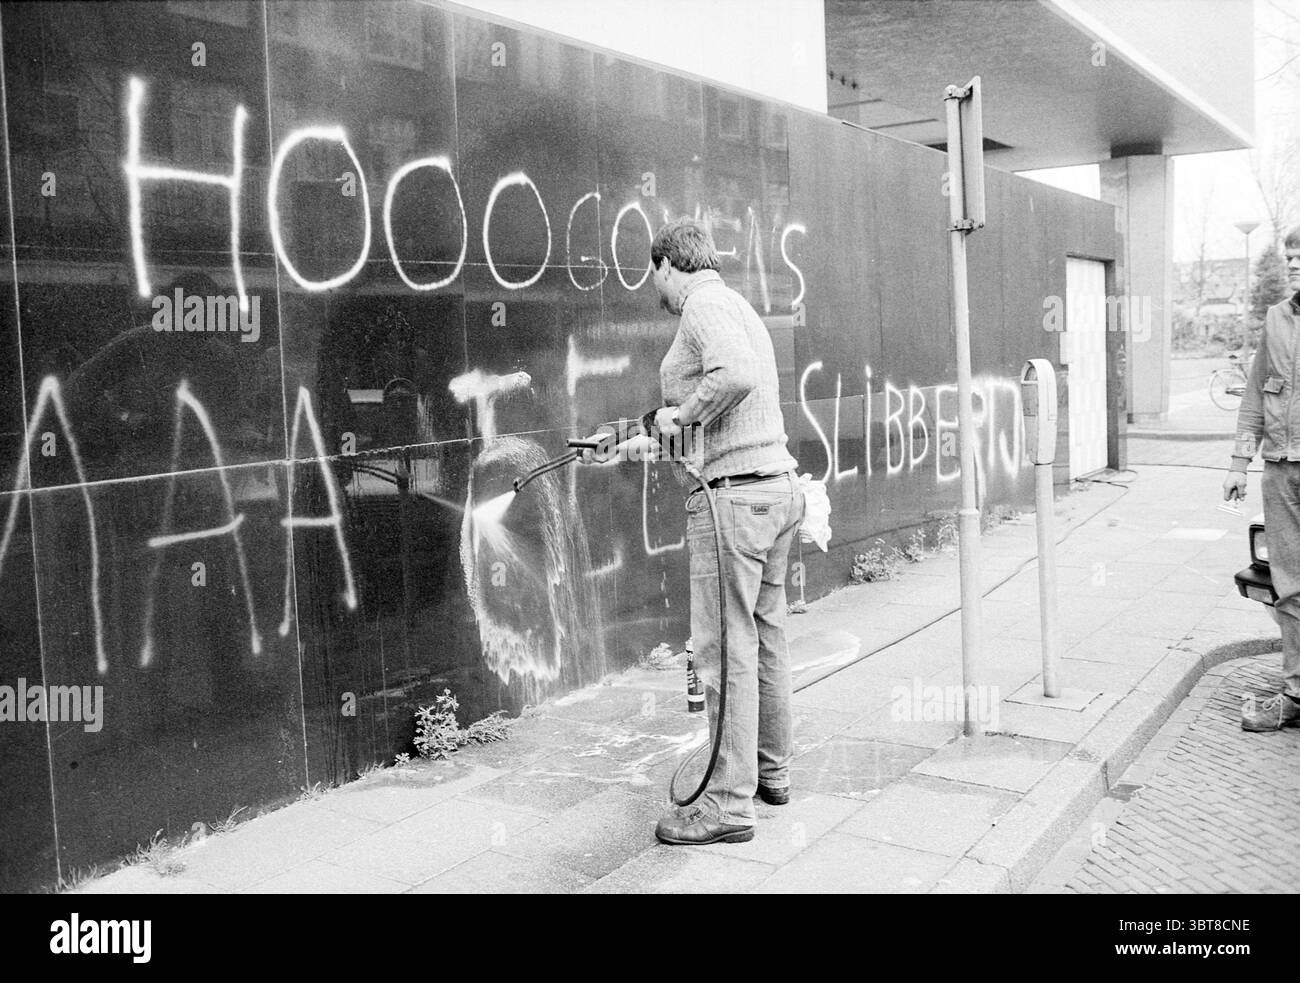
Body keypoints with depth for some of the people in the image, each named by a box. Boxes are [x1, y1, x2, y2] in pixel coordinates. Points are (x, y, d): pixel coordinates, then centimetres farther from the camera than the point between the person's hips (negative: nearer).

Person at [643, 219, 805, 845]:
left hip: (733, 494, -10)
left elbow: (735, 375, -29)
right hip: (779, 486, 10)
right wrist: (649, 438, 30)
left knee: (726, 648, -6)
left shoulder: (704, 305, -9)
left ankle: (729, 803, 0)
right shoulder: (736, 305, 22)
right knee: (764, 635, 16)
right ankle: (772, 769, 27)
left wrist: (681, 414, -14)